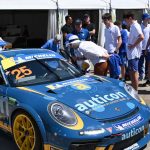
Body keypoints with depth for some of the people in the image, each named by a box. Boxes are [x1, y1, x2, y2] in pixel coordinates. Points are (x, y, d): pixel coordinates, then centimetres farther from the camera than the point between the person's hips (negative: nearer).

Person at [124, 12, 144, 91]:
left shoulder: (135, 26, -15)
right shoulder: (133, 26, 15)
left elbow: (141, 37, -28)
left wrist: (133, 45, -20)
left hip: (133, 53, -10)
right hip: (132, 53, 10)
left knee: (134, 72, -5)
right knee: (132, 72, 17)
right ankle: (133, 89, 27)